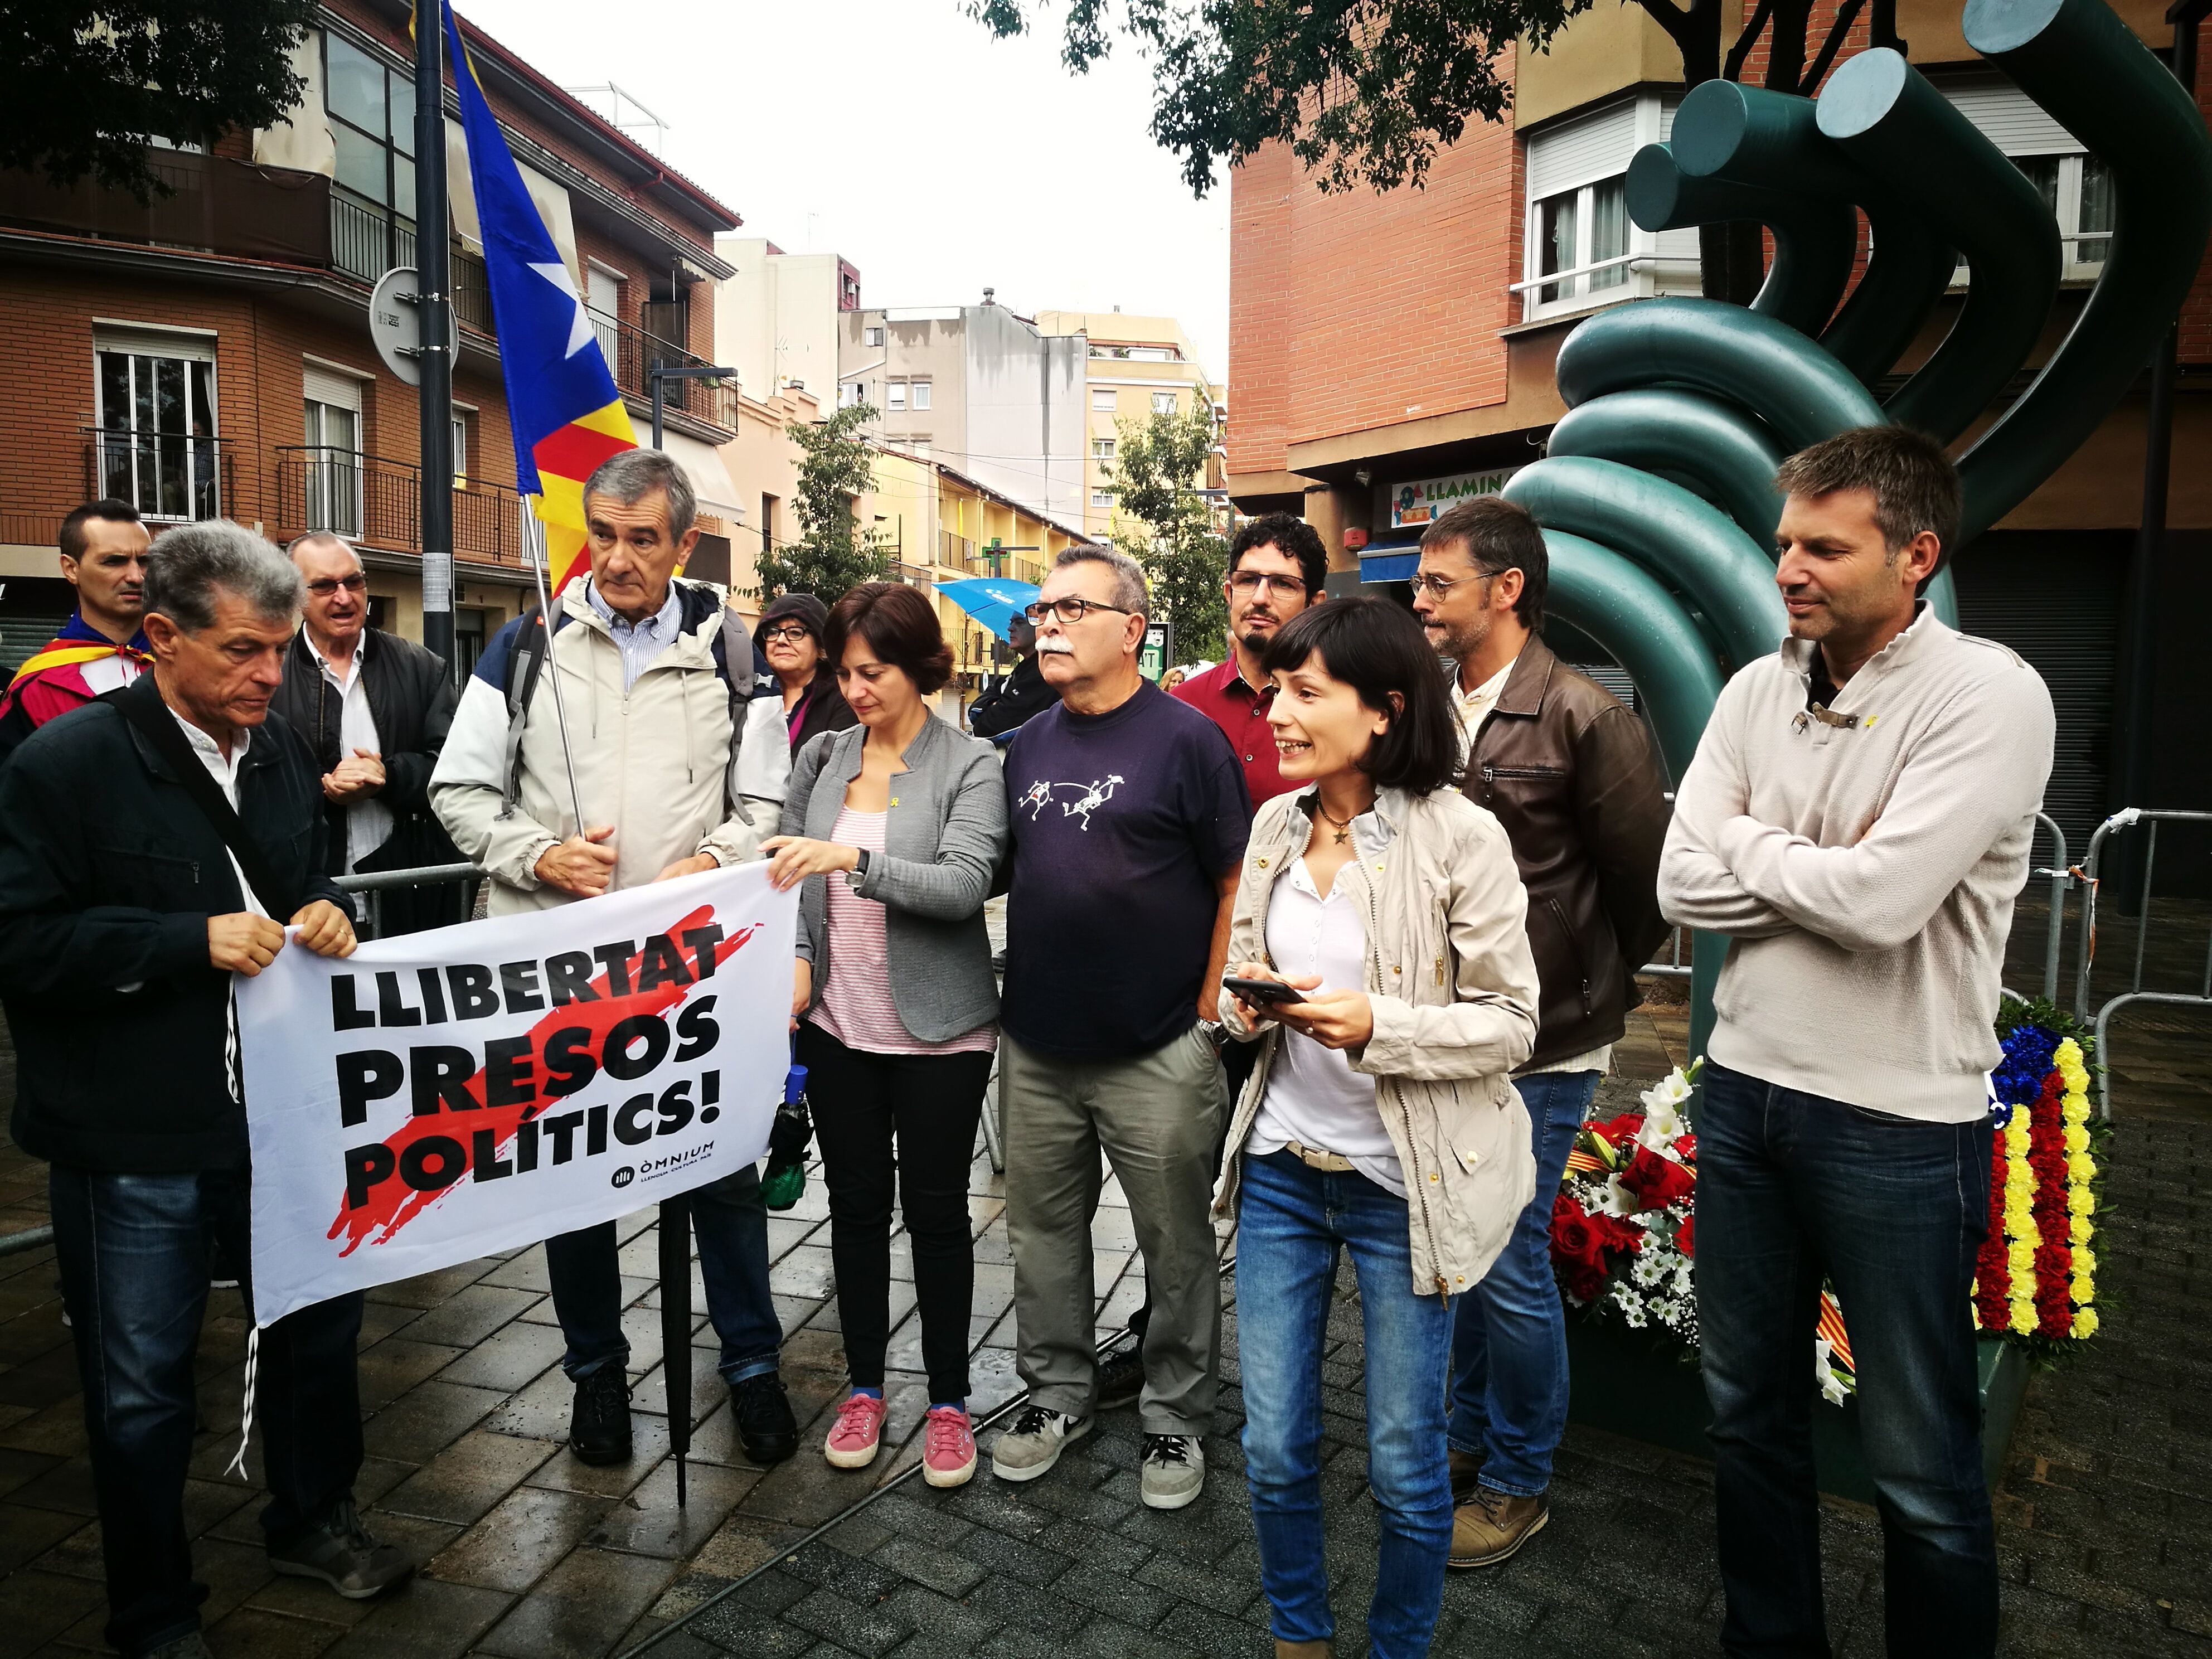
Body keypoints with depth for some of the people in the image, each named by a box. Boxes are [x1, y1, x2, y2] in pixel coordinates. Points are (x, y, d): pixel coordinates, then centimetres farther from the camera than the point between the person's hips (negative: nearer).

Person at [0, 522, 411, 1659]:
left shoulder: (280, 749, 4)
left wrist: (324, 915, -4)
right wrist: (192, 940, -24)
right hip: (134, 1138, -5)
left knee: (321, 1321, 20)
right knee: (140, 1391, 11)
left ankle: (310, 1521, 46)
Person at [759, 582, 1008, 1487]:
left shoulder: (970, 765, -8)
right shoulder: (821, 757, 5)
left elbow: (965, 883, -21)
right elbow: (786, 872, 8)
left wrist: (853, 858, -32)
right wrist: (796, 959, -8)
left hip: (939, 1030, -3)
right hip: (839, 1023, 4)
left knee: (936, 1211, 7)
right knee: (856, 1205, 14)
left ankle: (949, 1401, 24)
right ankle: (864, 1387, 31)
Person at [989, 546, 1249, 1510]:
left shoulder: (1185, 738, -9)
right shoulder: (1027, 745, 9)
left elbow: (1238, 885, -8)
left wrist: (1205, 1012, -10)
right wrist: (1017, 988, 9)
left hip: (1156, 1055, -5)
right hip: (1036, 1046, 5)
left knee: (1175, 1244, 9)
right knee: (1042, 1233, 16)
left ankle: (1175, 1415, 28)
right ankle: (1057, 1393, 35)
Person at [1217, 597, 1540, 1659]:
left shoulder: (1462, 837, -15)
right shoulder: (1275, 824, 2)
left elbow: (1511, 1022, -11)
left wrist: (1378, 1025, -25)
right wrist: (1248, 1007, -8)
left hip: (1405, 1183, -4)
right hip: (1282, 1165, 5)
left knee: (1405, 1463, 12)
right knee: (1272, 1448, 15)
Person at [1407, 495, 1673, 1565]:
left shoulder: (1583, 718, -14)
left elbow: (1648, 880, -8)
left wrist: (1594, 988, 5)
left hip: (1539, 1052, -6)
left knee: (1509, 1263, 4)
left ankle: (1519, 1481, 26)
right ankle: (1468, 1435, 39)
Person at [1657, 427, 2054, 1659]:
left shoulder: (1990, 698, -15)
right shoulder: (1758, 693, 3)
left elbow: (1882, 899, -26)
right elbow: (1684, 887, -3)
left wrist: (1747, 843, -10)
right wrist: (1826, 871, -14)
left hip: (1899, 1122, -6)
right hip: (1744, 1086, 6)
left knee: (1922, 1467, 9)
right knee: (1749, 1408, 20)